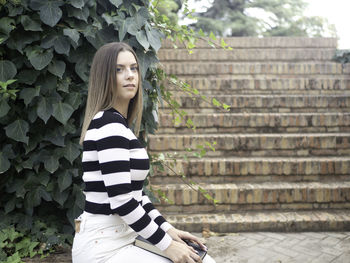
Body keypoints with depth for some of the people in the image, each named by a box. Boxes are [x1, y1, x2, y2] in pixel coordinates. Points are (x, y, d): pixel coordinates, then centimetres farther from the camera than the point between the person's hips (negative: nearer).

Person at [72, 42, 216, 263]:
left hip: (117, 241, 9)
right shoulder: (109, 125, -17)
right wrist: (166, 244, -14)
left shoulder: (118, 123, 12)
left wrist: (168, 228, 7)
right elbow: (121, 201, -22)